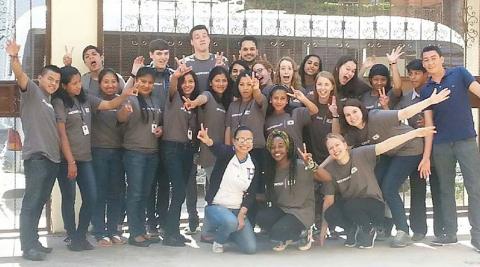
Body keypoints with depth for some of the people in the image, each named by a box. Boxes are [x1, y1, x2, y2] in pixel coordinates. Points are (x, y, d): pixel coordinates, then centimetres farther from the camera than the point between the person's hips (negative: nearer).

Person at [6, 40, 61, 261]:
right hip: (36, 156, -8)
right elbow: (20, 75, -17)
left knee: (40, 202, 11)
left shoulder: (51, 102, 21)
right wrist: (14, 58, -38)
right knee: (31, 202, -9)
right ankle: (28, 247, -9)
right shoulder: (31, 91, 0)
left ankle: (33, 243, 18)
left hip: (53, 158, 8)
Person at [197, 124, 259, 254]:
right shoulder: (227, 154, -9)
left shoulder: (253, 165, 3)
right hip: (216, 206, -4)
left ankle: (225, 230, 21)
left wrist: (242, 214, -11)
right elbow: (218, 148, -34)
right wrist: (208, 141, -58)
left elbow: (251, 194, 4)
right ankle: (218, 241, -2)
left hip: (238, 210, 5)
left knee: (251, 248, -9)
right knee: (230, 221, -38)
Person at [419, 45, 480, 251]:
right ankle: (450, 233, 17)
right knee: (445, 189, 9)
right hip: (441, 145, 4)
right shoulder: (425, 91, 9)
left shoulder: (459, 74, 2)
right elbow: (429, 124, 7)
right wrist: (426, 156, 1)